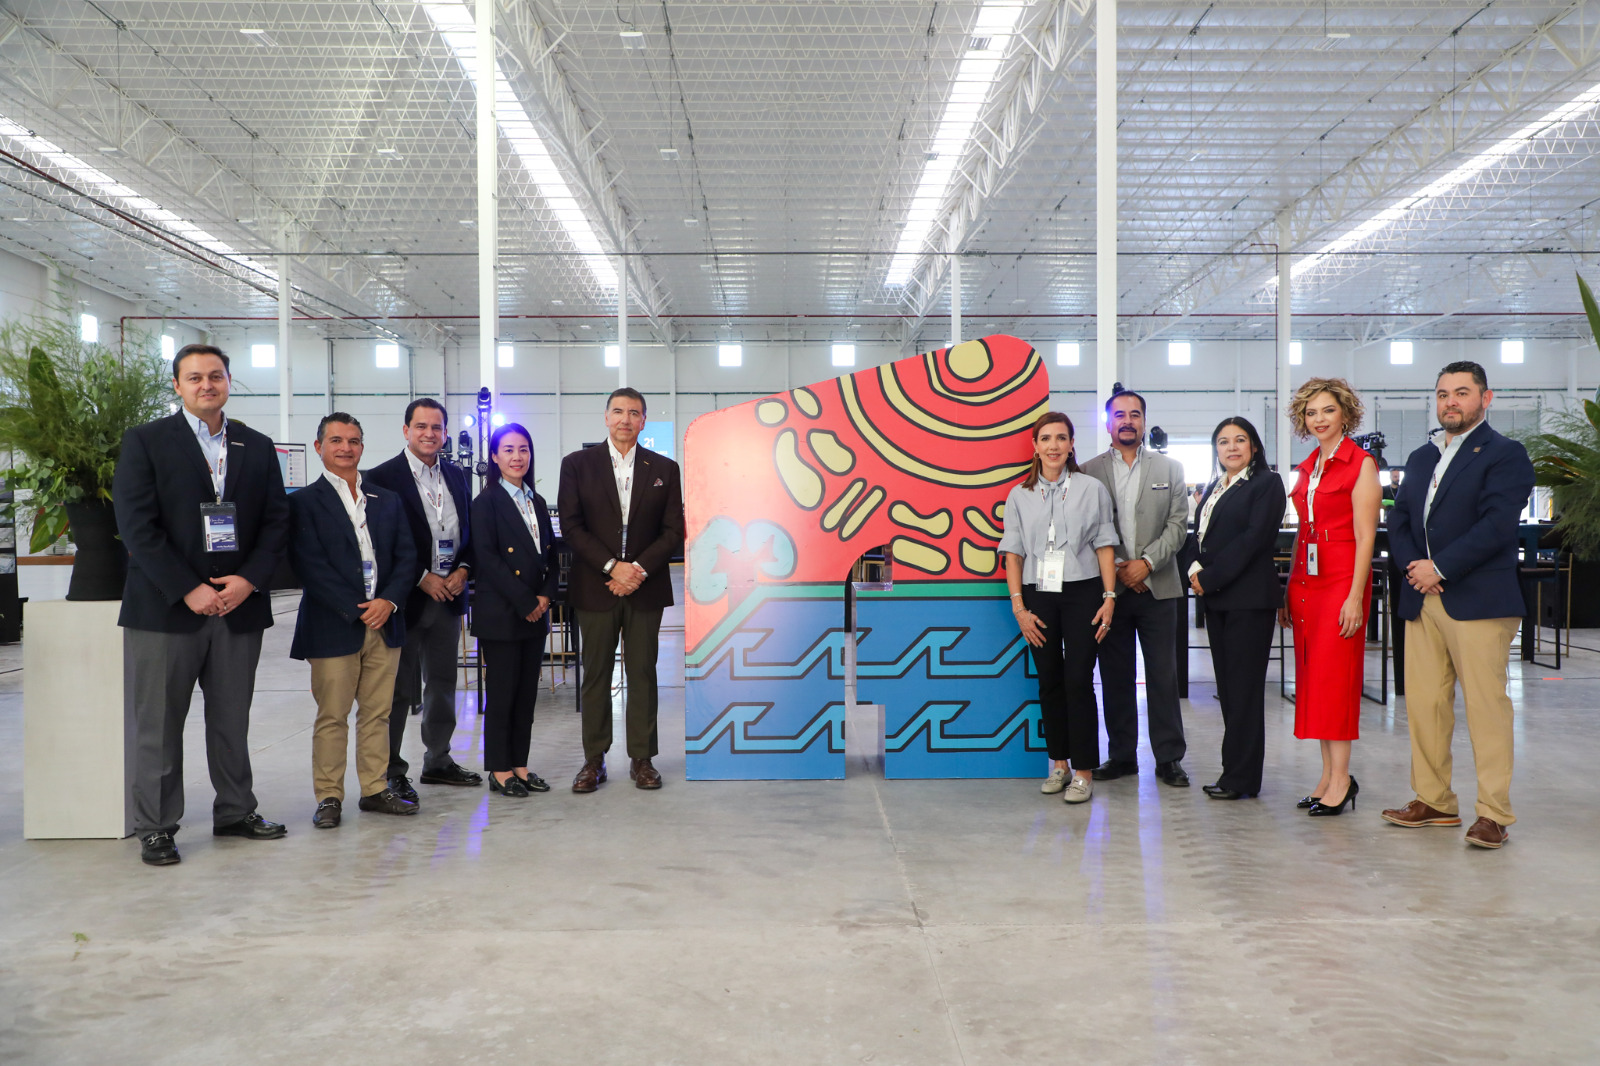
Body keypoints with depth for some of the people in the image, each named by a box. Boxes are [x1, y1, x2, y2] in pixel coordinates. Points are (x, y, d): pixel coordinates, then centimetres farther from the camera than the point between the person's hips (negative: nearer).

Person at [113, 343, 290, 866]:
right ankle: (156, 827, 14)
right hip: (165, 607, -3)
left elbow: (276, 522, 8)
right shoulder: (145, 441, 1)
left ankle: (235, 812, 24)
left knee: (232, 720, 12)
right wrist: (189, 590, -14)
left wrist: (248, 579, -8)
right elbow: (137, 525, -8)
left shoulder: (257, 447, 12)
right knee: (158, 724, 3)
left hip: (239, 605, 3)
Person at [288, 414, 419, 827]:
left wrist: (388, 601, -7)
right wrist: (355, 609, -13)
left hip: (384, 623, 4)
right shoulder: (305, 502, 0)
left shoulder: (387, 500, 14)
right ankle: (329, 797, 11)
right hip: (333, 628, -4)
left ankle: (375, 789, 18)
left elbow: (406, 557, 10)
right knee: (331, 716, 1)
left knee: (378, 712, 9)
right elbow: (309, 566, -8)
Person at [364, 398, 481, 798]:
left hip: (449, 597, 6)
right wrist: (422, 578, -15)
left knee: (443, 683, 14)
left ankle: (438, 761, 27)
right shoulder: (383, 477, -8)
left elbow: (469, 531, 14)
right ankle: (391, 771, 11)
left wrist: (463, 570, -3)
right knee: (399, 690, 1)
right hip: (406, 598, -6)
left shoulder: (456, 475, 11)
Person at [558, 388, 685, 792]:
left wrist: (639, 569, -10)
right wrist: (612, 566, -12)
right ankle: (593, 760, 13)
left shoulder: (664, 469, 8)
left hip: (646, 587, 1)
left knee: (642, 673, 4)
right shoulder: (577, 464, 4)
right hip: (595, 587, -1)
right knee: (596, 674, 4)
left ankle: (642, 759, 12)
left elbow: (674, 531, 4)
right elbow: (571, 526, -2)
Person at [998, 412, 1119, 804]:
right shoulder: (1020, 495, 7)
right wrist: (1019, 607, -2)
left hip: (1082, 594, -2)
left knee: (1078, 681, -5)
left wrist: (1109, 598, -5)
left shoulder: (1092, 489, 3)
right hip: (1038, 596, 2)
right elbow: (1013, 553, 6)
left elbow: (1104, 546, 3)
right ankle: (1059, 763, 19)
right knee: (1049, 681, 8)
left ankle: (1083, 771, 3)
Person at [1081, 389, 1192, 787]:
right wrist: (1115, 568, -8)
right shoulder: (1089, 471, 5)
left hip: (1157, 587, 0)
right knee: (1115, 676, 7)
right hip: (1108, 587, 0)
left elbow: (1178, 525, 2)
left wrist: (1146, 562, -10)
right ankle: (1121, 755, 17)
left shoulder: (1170, 469, 9)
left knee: (1163, 675, 0)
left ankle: (1169, 758, 8)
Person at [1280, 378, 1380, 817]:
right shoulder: (1307, 467, 15)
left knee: (1335, 675, -7)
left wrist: (1355, 595, -18)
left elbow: (1365, 537, -11)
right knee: (1312, 677, 7)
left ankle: (1340, 780, -2)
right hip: (1305, 579, 7)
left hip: (1341, 579, -7)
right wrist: (1287, 590, 15)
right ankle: (1328, 776, 13)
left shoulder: (1360, 463, -6)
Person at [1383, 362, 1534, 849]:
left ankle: (1494, 814, 2)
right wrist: (1412, 565, -4)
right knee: (1423, 703, 8)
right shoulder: (1421, 458, 20)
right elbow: (1398, 521, 14)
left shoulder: (1505, 455, -2)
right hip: (1422, 599, 7)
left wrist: (1440, 568, -14)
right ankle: (1433, 801, 18)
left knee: (1486, 706, -5)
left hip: (1478, 602, -7)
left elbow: (1497, 525, -14)